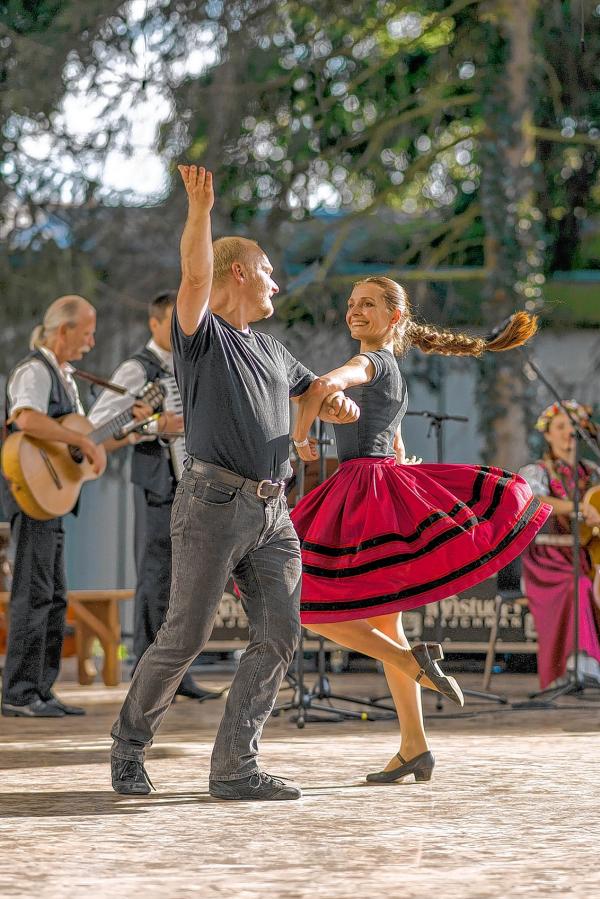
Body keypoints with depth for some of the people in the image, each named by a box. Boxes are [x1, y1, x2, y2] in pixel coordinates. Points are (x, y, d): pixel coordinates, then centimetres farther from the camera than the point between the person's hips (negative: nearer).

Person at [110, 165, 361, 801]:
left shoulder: (270, 350, 23)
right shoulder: (202, 334, 1)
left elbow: (310, 390, 37)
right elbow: (195, 276, -19)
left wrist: (336, 401, 12)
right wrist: (200, 207, -33)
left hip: (273, 512, 7)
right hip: (214, 502, -7)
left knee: (278, 635, -4)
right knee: (185, 635, -6)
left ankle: (234, 767, -2)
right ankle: (130, 739, 14)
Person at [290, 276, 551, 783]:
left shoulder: (371, 362, -8)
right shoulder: (393, 378, 21)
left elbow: (325, 384, -28)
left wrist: (299, 436, -12)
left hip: (367, 487, -9)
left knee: (314, 608, -8)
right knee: (382, 623, 10)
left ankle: (414, 661, -14)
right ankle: (415, 748, 9)